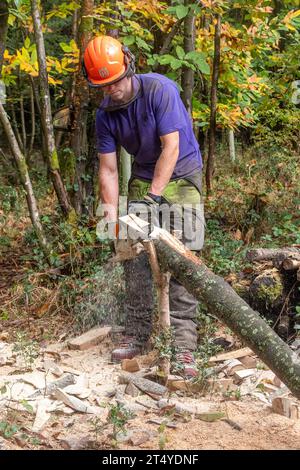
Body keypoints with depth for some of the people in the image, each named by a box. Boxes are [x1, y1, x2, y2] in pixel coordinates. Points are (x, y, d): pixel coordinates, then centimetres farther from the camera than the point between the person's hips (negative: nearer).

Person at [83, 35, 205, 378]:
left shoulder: (160, 89, -22)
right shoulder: (105, 114, -6)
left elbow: (171, 148, -24)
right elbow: (108, 170, -5)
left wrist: (153, 196, -27)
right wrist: (112, 212, -17)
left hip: (181, 178, -5)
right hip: (143, 180, 5)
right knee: (135, 258, 0)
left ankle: (184, 346, -11)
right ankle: (136, 335, 11)